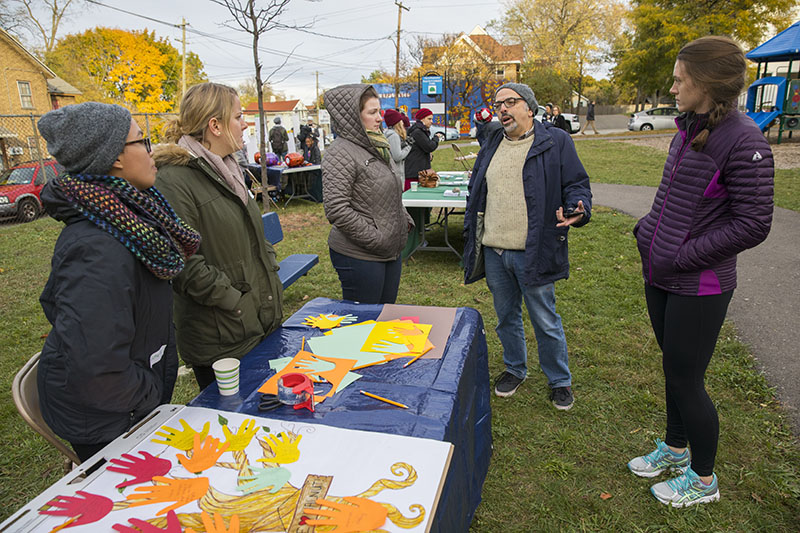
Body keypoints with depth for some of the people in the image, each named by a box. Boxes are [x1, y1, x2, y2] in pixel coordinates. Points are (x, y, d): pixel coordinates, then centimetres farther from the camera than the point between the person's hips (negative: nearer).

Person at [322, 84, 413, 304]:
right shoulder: (340, 153, -16)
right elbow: (336, 210, -24)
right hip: (359, 257, -9)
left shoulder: (376, 147, 13)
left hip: (391, 252, 9)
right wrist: (376, 239, -20)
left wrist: (406, 221, 10)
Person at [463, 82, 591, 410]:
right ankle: (515, 369, 40)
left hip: (534, 252, -5)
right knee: (506, 317, 19)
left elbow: (576, 184, -1)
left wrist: (578, 210, -22)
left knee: (545, 322, 7)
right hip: (493, 251, 5)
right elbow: (476, 190, 18)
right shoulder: (491, 143, 13)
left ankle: (559, 380, 28)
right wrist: (471, 234, 14)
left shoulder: (555, 141, -2)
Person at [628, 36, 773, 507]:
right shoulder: (687, 131, 7)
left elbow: (752, 224, -18)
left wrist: (683, 257, -17)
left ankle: (703, 479, 28)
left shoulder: (743, 141, -18)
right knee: (674, 368, 21)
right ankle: (675, 448, 42)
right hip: (661, 277, 8)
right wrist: (648, 230, 5)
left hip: (699, 287, -8)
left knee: (685, 379, 4)